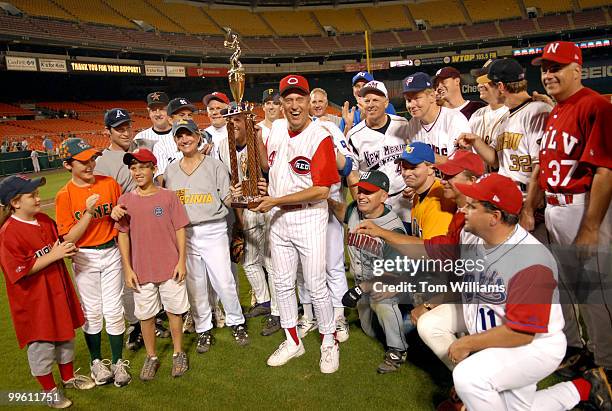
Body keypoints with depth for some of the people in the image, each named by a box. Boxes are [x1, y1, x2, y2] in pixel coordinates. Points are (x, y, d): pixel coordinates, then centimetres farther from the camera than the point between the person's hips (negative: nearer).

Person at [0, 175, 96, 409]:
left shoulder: (45, 221, 2)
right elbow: (20, 271, -23)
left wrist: (66, 249, -4)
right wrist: (53, 255, -25)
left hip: (58, 291, 8)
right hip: (34, 300, -7)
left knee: (65, 335, 21)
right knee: (41, 343, 9)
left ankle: (69, 378, 42)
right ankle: (49, 389, 30)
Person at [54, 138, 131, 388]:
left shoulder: (110, 184, -2)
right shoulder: (64, 196, -8)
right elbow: (68, 239, -13)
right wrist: (89, 213, -22)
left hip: (111, 253, 1)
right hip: (84, 258, -1)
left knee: (114, 310, 5)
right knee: (92, 312, 10)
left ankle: (118, 362, 21)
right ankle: (96, 361, 29)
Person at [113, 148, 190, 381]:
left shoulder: (168, 197, -5)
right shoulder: (125, 200, 0)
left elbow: (180, 230, -3)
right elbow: (123, 236, 3)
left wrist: (181, 261, -6)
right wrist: (127, 268, 0)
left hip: (170, 267, -1)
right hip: (141, 270, 2)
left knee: (174, 311, 11)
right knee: (146, 315, 12)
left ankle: (178, 353, 30)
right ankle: (151, 357, 31)